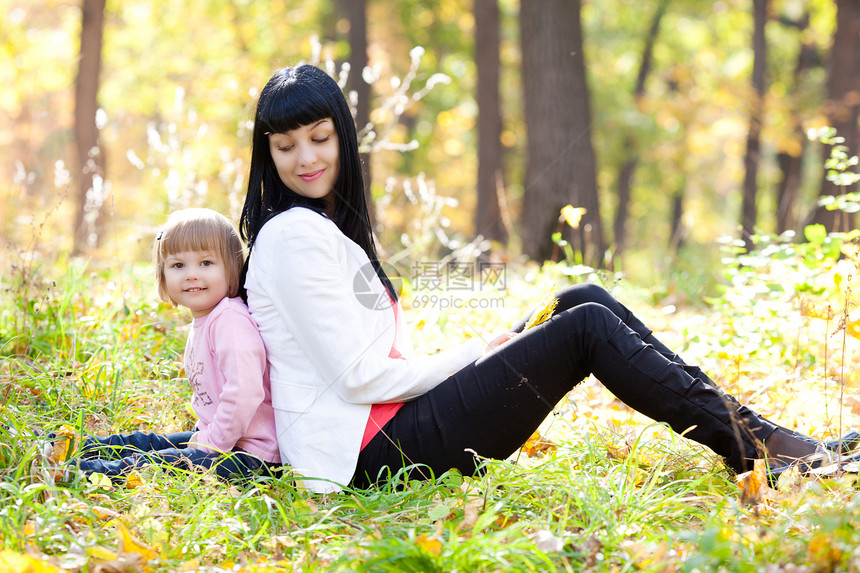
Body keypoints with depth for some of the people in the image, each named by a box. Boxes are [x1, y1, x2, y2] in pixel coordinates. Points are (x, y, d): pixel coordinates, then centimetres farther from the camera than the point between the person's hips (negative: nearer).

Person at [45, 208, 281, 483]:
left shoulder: (231, 321, -20)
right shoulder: (202, 322, 16)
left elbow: (244, 391, -29)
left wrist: (210, 444, -22)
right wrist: (203, 435, 10)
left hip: (247, 452, -11)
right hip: (214, 437, 11)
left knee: (154, 463, -22)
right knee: (142, 442, 14)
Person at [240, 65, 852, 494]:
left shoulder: (329, 228, 19)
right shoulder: (294, 235, -11)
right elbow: (360, 376, -17)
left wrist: (475, 351, 3)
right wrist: (471, 357, -4)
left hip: (387, 428, 9)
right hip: (369, 455, -9)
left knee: (584, 301, 5)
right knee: (587, 328, -11)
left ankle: (728, 416, 4)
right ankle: (750, 445, -5)